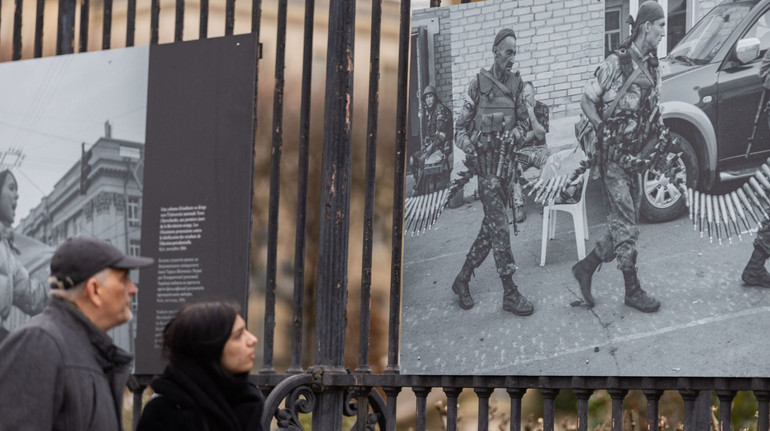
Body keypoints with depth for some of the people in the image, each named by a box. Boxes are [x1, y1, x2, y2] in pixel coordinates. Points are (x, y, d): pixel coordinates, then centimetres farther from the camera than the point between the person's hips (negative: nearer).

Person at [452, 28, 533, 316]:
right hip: (485, 162, -5)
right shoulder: (478, 85, -2)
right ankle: (510, 293, -10)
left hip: (506, 162, 5)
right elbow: (460, 126, 2)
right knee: (500, 226, -10)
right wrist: (467, 144, -16)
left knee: (490, 227, 9)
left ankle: (462, 280, 23)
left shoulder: (516, 84, 10)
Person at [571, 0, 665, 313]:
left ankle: (586, 267, 22)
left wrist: (657, 134, 3)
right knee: (625, 225, -5)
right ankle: (633, 290, 0)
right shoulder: (616, 64, -13)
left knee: (624, 223, 9)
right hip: (613, 155, -8)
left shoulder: (651, 66, 9)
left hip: (634, 155, 8)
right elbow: (586, 102, -8)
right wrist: (602, 131, -19)